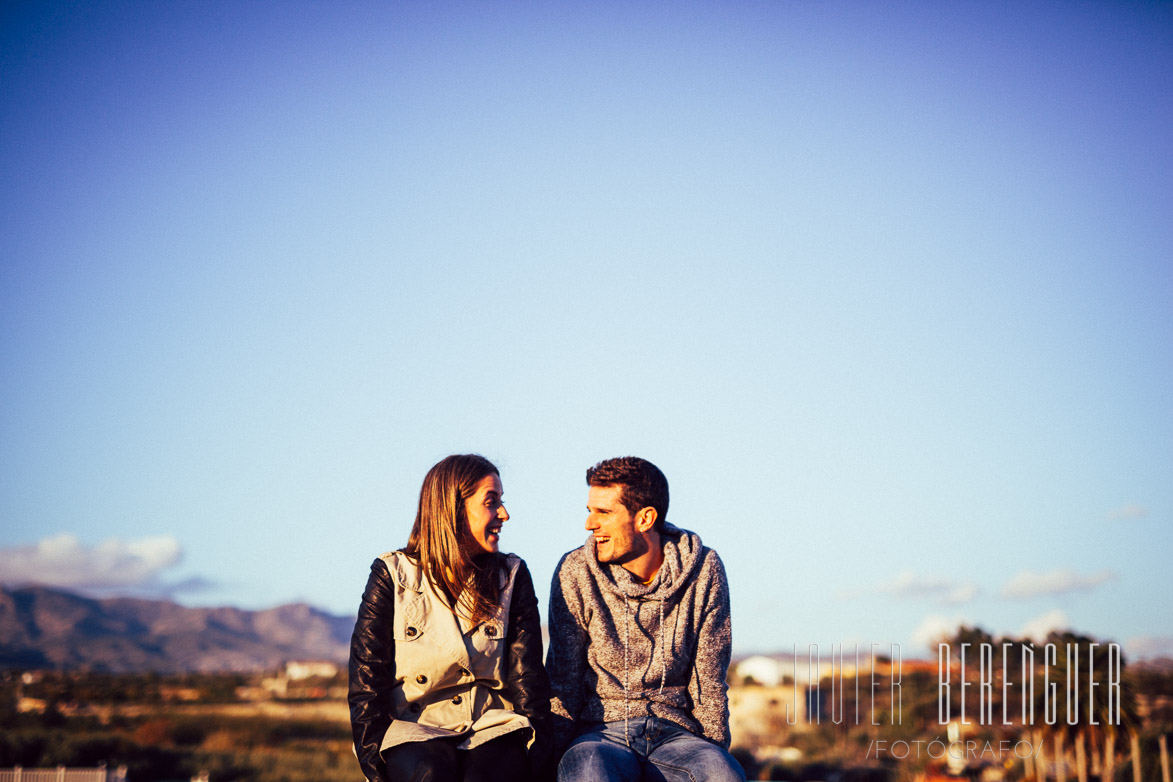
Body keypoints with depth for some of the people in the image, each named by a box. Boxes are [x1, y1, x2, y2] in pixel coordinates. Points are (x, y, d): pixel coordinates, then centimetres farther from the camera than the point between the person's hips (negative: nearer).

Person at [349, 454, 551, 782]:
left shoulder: (512, 576, 11)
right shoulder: (392, 574, 4)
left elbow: (528, 679, 7)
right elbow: (366, 681, 1)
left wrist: (534, 750, -8)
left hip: (493, 728, 1)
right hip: (414, 729, -1)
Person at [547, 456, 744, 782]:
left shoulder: (703, 570, 1)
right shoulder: (576, 573, -2)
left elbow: (709, 684, 6)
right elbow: (562, 682, 2)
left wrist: (713, 754, 0)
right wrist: (552, 754, -4)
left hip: (674, 735, 1)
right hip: (601, 733, -1)